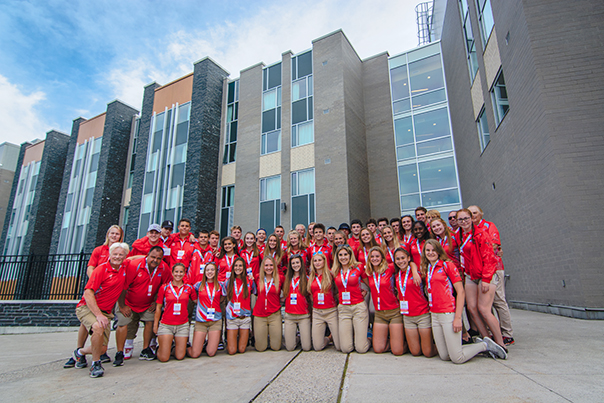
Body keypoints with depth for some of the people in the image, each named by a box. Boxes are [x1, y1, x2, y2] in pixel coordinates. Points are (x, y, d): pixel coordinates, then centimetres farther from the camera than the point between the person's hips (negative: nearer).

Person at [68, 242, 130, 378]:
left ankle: (80, 352, 37)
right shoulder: (102, 269, -14)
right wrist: (98, 315, -25)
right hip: (87, 307, -5)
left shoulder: (125, 267, 1)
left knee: (102, 349, 2)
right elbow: (88, 293, -19)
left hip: (106, 312, 5)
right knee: (98, 327, -36)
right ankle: (95, 364, -12)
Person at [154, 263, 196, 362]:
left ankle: (176, 345, 33)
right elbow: (158, 307, 4)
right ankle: (159, 348, 28)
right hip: (166, 325, -1)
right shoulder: (164, 287, -1)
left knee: (180, 356, 2)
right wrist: (155, 324, 4)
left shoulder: (189, 288, 3)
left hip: (182, 325, 2)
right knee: (164, 358, -4)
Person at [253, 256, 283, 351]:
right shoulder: (258, 278, 2)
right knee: (260, 348, 3)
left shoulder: (280, 278, -2)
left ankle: (274, 334, 31)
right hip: (259, 315, 1)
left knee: (276, 347, 2)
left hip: (275, 315, -1)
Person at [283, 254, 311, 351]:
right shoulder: (287, 278, 10)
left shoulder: (306, 279, 2)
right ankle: (295, 339, 29)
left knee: (307, 347, -5)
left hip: (303, 316, -2)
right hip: (289, 315, 2)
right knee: (290, 347, -2)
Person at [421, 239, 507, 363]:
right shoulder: (426, 269, 13)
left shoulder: (447, 265, -5)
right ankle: (478, 345, 24)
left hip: (448, 314, -6)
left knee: (457, 358, -5)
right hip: (434, 315, 6)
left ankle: (485, 345, 17)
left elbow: (460, 291, -10)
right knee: (444, 356, 7)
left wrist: (458, 318, -16)